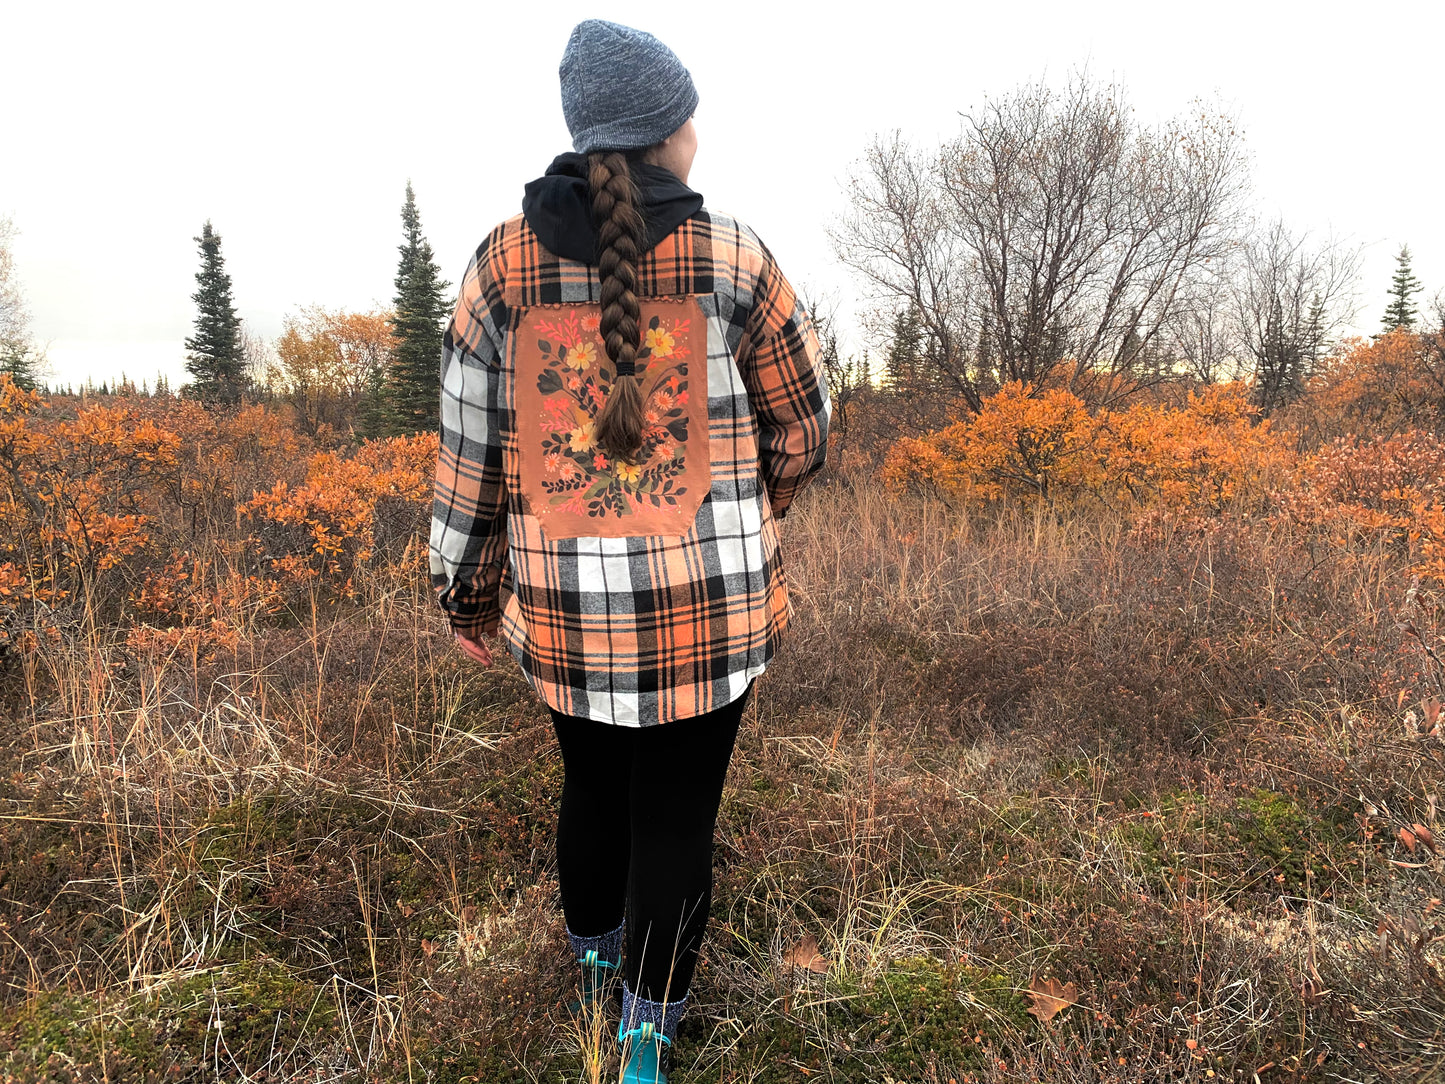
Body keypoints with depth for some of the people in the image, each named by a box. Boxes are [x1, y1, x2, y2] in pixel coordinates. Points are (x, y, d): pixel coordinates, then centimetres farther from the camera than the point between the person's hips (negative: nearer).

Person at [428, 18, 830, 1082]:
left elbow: (472, 445, 2)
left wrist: (469, 588, 13)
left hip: (564, 605, 3)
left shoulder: (505, 259, -2)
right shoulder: (733, 257, -7)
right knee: (676, 809, 12)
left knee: (594, 783, 24)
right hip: (710, 603, -3)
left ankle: (592, 950, 49)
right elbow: (801, 424, 3)